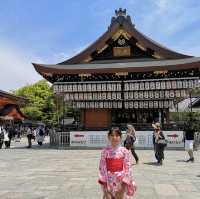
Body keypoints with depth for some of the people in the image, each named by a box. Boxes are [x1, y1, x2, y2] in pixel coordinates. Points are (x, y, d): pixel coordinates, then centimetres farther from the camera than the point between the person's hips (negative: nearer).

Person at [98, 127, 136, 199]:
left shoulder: (124, 151, -7)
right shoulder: (105, 151, -5)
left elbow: (127, 168, -6)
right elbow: (102, 168, -4)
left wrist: (123, 188, -9)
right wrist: (105, 190, -6)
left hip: (121, 183, -1)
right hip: (109, 183, 1)